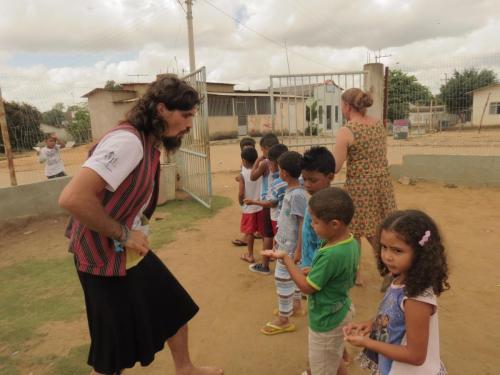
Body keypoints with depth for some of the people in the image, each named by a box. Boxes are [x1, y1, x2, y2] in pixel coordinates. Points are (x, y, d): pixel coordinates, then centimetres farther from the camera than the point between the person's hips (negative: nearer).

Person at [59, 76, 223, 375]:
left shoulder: (149, 143, 4)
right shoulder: (128, 140, -25)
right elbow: (73, 198, -32)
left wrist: (133, 236, 2)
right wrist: (123, 234, -21)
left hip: (132, 252, 9)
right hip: (106, 257, -9)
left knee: (176, 308, 21)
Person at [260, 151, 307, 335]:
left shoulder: (297, 195, -25)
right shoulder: (290, 190, 3)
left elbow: (303, 224, -23)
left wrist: (299, 250, -20)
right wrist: (278, 236, 21)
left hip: (290, 246, -9)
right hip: (285, 242, 9)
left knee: (282, 279, 2)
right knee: (292, 275, 23)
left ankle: (283, 320, 17)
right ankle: (296, 305, 43)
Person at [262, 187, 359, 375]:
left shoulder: (331, 255, -35)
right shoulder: (352, 243, -8)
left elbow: (307, 287, -24)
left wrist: (286, 258, -18)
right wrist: (312, 271, 2)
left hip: (326, 320, -8)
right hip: (340, 311, 9)